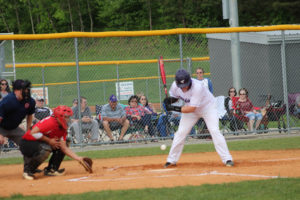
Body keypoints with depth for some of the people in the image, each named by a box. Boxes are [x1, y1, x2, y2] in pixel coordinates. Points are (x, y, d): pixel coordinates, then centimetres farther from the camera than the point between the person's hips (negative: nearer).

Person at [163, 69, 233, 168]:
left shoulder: (197, 87, -39)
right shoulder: (175, 86, -21)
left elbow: (192, 108, -36)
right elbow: (174, 96, 1)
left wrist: (174, 108, -37)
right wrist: (169, 100, -22)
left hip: (208, 107, -5)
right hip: (190, 108, 5)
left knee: (214, 130, -19)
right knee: (181, 132, -1)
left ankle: (227, 159, -16)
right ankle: (171, 160, 12)